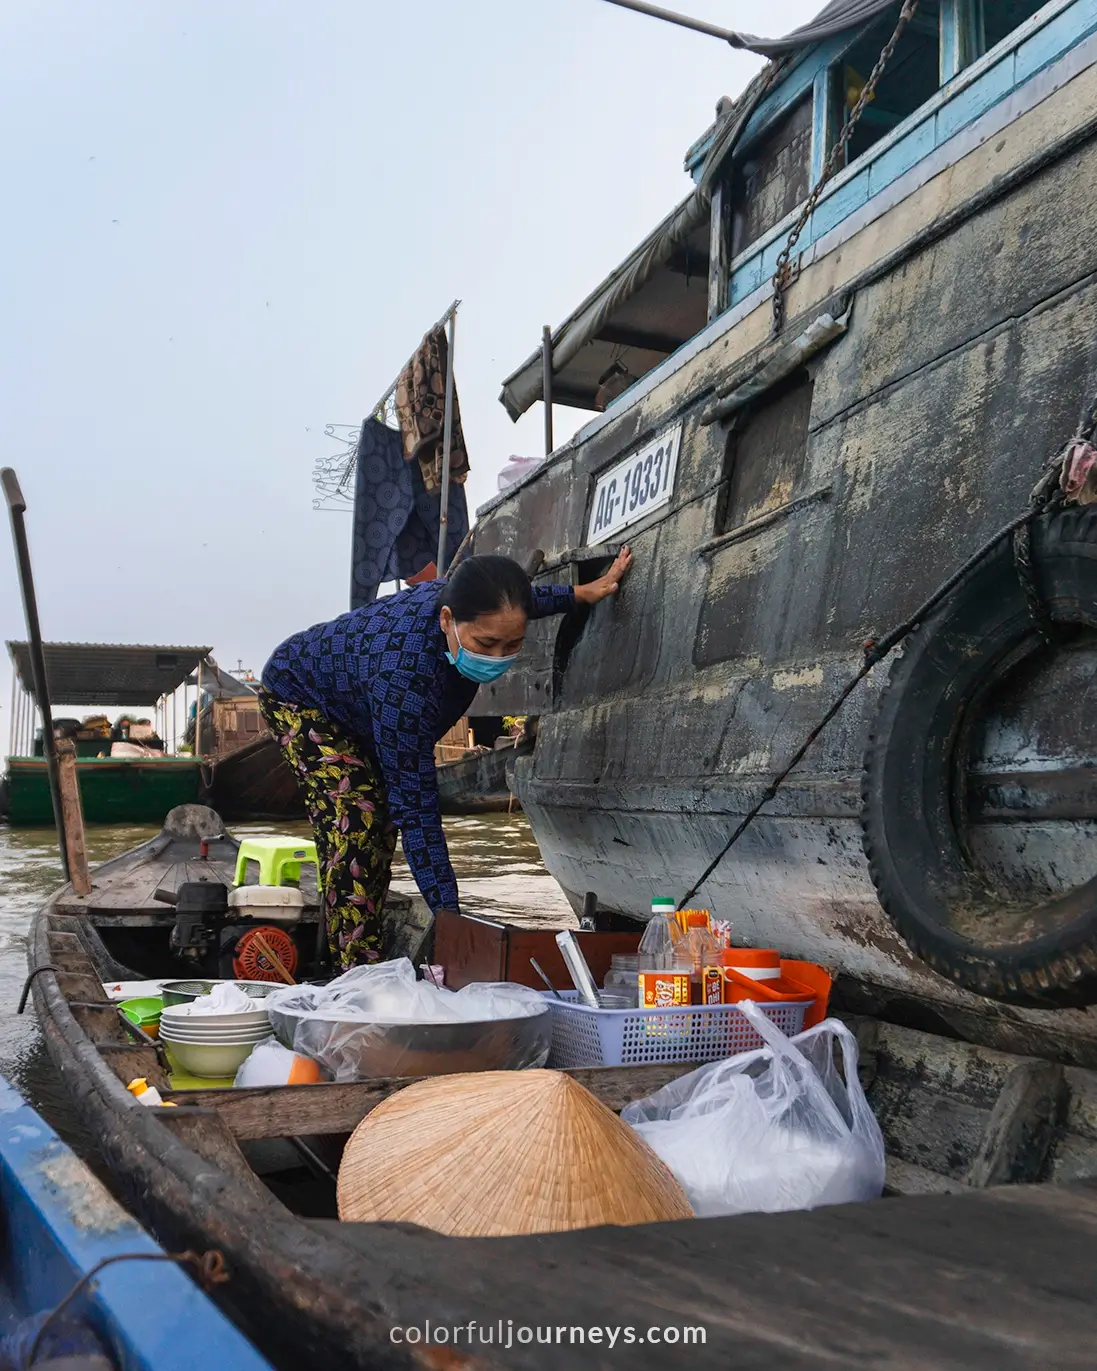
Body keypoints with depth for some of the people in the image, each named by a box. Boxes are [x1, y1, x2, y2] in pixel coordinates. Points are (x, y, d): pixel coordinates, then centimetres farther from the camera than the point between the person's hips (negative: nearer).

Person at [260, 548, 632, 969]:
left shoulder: (462, 599, -28)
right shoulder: (405, 680, -48)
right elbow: (416, 810, -44)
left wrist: (583, 592, 2)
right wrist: (448, 915, -44)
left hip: (359, 705, 8)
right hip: (300, 695, -7)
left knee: (381, 825, 4)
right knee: (354, 824, -23)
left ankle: (369, 964, 11)